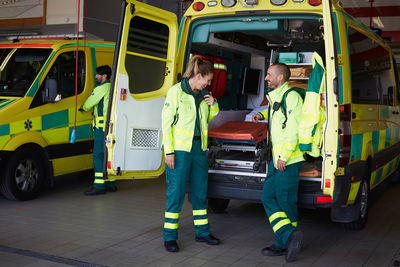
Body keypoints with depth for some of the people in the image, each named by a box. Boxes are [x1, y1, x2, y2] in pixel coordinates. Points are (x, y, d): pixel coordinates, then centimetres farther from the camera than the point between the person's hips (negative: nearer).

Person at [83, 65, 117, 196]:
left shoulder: (101, 89, -11)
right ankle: (110, 183, 18)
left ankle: (99, 185, -7)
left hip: (102, 127, -9)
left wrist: (83, 108, 18)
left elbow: (88, 105, -3)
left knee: (98, 155, -7)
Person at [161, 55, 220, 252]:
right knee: (176, 192, -3)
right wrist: (169, 151, -16)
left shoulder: (202, 95, 11)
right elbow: (166, 122, -10)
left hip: (199, 147, 7)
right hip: (180, 149, -6)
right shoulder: (177, 91, -8)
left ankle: (202, 232, 26)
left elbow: (209, 118, 25)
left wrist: (213, 106, 3)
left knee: (200, 190, 13)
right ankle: (169, 237, 7)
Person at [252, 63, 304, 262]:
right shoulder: (275, 97, 17)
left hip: (289, 160, -10)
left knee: (285, 201, -4)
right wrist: (262, 115, 22)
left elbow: (294, 131, -19)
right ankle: (288, 237, 8)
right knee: (268, 197, 7)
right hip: (277, 159, 10)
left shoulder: (292, 97, -12)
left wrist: (284, 156, -21)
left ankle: (285, 241, 6)